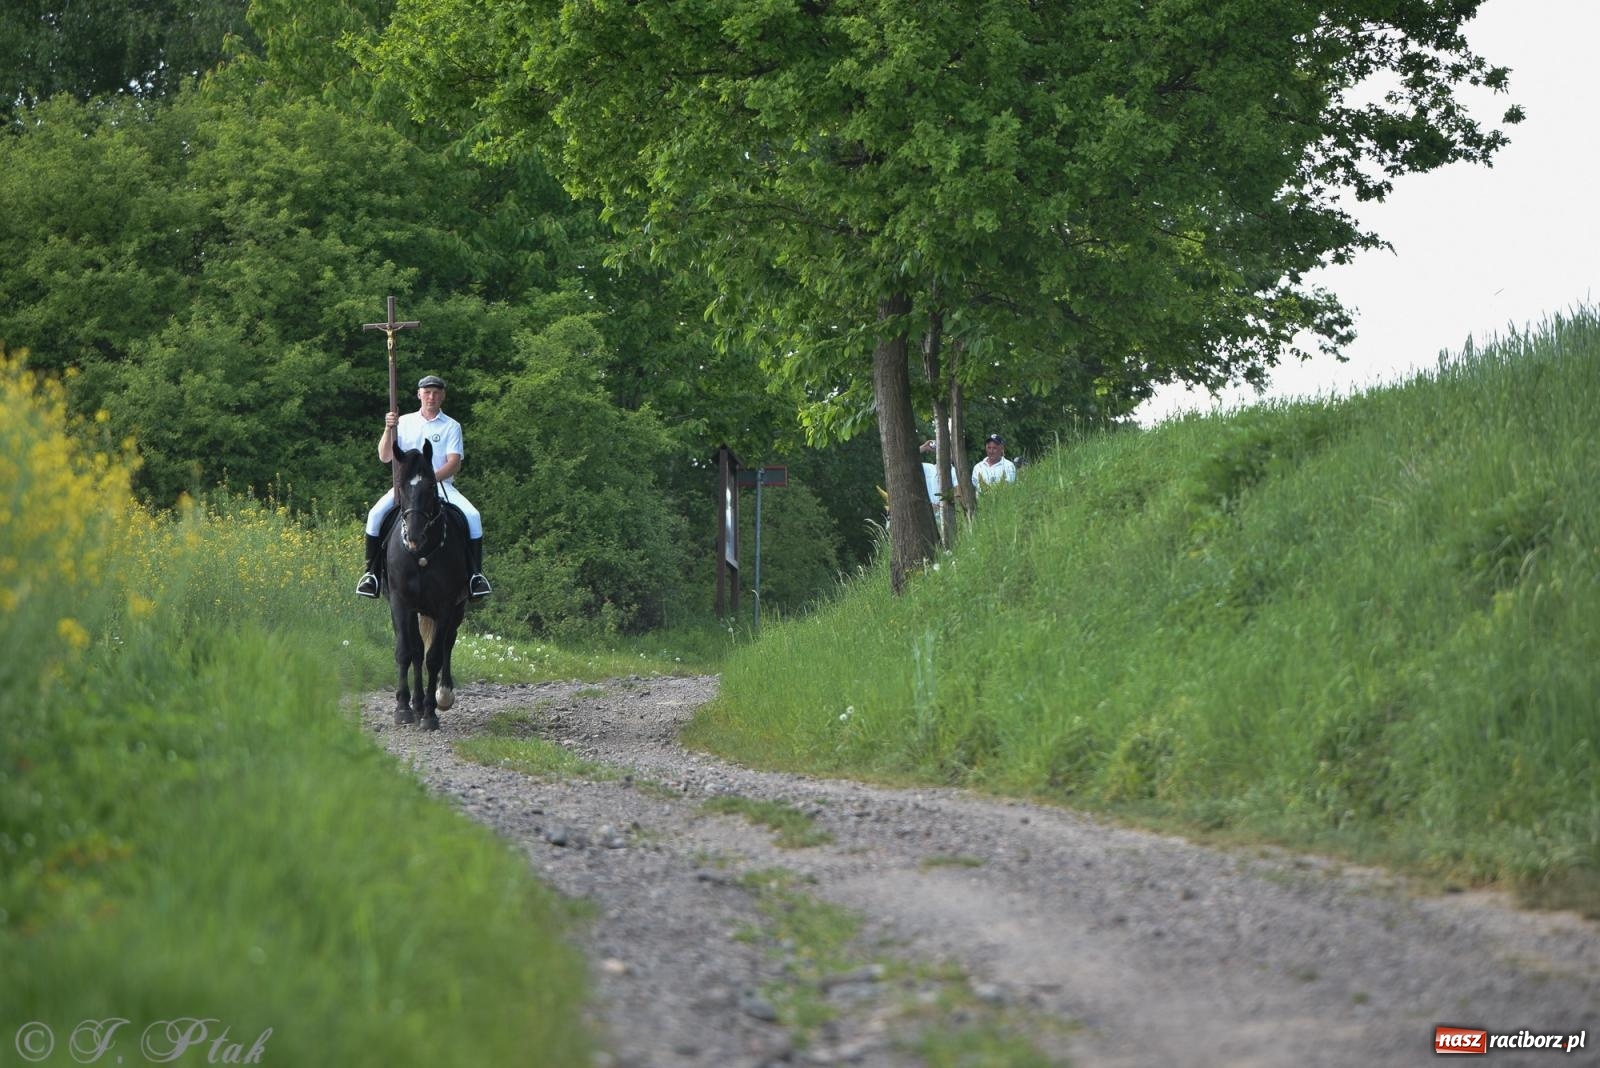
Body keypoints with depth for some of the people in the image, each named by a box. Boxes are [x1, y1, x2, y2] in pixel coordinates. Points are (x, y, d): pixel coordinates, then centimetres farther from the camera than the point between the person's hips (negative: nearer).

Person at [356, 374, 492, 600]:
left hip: (441, 485, -1)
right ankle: (371, 573, -17)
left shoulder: (451, 427, 7)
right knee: (376, 514, -25)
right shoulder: (404, 422, 11)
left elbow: (454, 463, -5)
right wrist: (388, 430, -12)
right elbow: (385, 457, 5)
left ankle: (475, 575, -19)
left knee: (472, 516, -25)